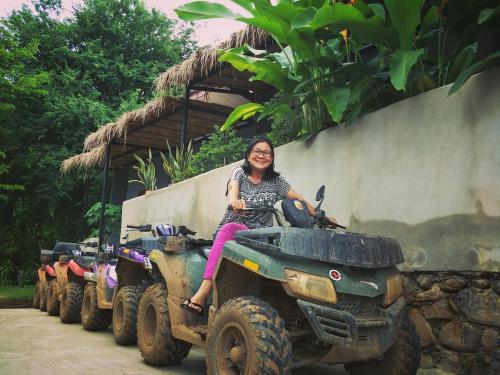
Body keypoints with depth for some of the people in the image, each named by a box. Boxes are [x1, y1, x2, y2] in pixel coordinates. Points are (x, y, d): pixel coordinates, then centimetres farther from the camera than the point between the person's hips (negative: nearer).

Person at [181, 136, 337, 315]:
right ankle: (203, 294, -44)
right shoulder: (239, 173, 7)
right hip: (229, 230, 0)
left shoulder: (276, 180, 11)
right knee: (228, 228, -37)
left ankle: (203, 292, -46)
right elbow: (233, 188, -15)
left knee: (229, 229, -34)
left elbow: (298, 199, 8)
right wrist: (234, 200, -40)